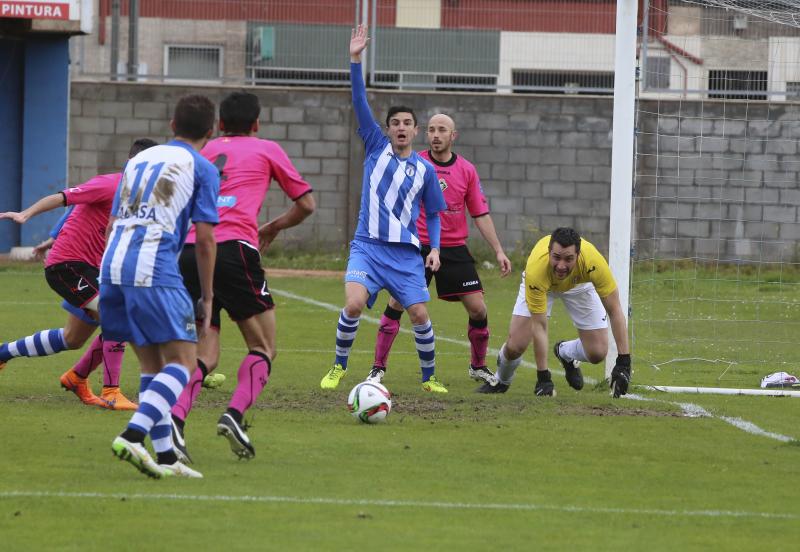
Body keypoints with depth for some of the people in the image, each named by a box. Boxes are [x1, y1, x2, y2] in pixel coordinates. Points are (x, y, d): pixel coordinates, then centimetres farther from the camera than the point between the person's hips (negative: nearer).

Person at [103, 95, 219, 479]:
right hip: (155, 266, -6)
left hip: (113, 262, 6)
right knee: (182, 359, -4)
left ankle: (164, 456, 9)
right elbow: (204, 237, 0)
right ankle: (132, 437, -22)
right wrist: (207, 297, 8)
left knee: (152, 363, 13)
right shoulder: (202, 169, 6)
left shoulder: (139, 159, 24)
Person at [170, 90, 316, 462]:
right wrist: (273, 229, 35)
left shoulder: (202, 152, 24)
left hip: (190, 251, 4)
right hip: (234, 249, -4)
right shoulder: (266, 150, 16)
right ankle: (235, 414, -15)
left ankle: (174, 419, -17)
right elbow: (306, 204, 19)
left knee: (204, 354, 8)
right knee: (263, 347, 9)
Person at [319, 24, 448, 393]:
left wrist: (435, 248, 1)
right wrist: (355, 61, -11)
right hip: (368, 247, -1)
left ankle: (429, 377, 14)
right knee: (353, 305, -20)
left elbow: (433, 214, 16)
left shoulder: (425, 170, 8)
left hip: (406, 252, 1)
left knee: (419, 314, -6)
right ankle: (338, 368, 0)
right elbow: (360, 103, -2)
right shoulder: (377, 147, 6)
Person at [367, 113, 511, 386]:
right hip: (418, 247, -2)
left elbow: (481, 214, 8)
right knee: (396, 304, -12)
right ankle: (378, 369, -2)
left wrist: (498, 251, 4)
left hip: (455, 250, 2)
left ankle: (478, 367, 21)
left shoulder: (466, 170, 4)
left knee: (478, 309, 0)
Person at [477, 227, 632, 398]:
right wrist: (543, 377, -35)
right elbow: (539, 326, -35)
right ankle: (501, 381, 20)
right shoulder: (536, 269, -43)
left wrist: (623, 362, -35)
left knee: (598, 353, -8)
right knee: (515, 346, -15)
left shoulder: (593, 262, -41)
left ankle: (566, 352, 29)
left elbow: (615, 311, -31)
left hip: (579, 283, 1)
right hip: (542, 284, -1)